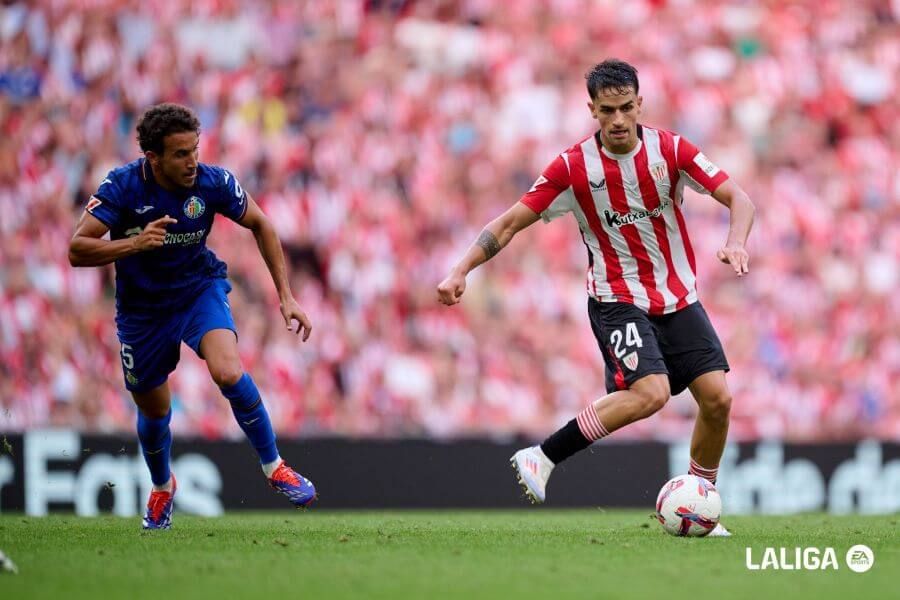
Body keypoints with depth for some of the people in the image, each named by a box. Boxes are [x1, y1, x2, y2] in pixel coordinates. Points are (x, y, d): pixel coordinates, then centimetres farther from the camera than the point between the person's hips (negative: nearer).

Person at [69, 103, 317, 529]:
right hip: (143, 307, 1)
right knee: (153, 409, 13)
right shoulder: (122, 187, -24)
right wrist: (134, 243, -43)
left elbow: (260, 225, -2)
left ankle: (273, 467, -9)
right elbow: (77, 250, -27)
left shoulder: (213, 182, -20)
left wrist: (286, 295, -4)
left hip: (200, 289, 0)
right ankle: (162, 488, 45)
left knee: (228, 371, -28)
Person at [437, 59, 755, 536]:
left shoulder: (670, 151, -7)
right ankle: (541, 459, -15)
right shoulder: (574, 167, -11)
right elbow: (512, 221, -6)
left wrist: (736, 242, -29)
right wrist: (461, 272, -16)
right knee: (650, 392, -26)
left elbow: (737, 199, -8)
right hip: (617, 298, -4)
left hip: (679, 298, 4)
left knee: (718, 397, -7)